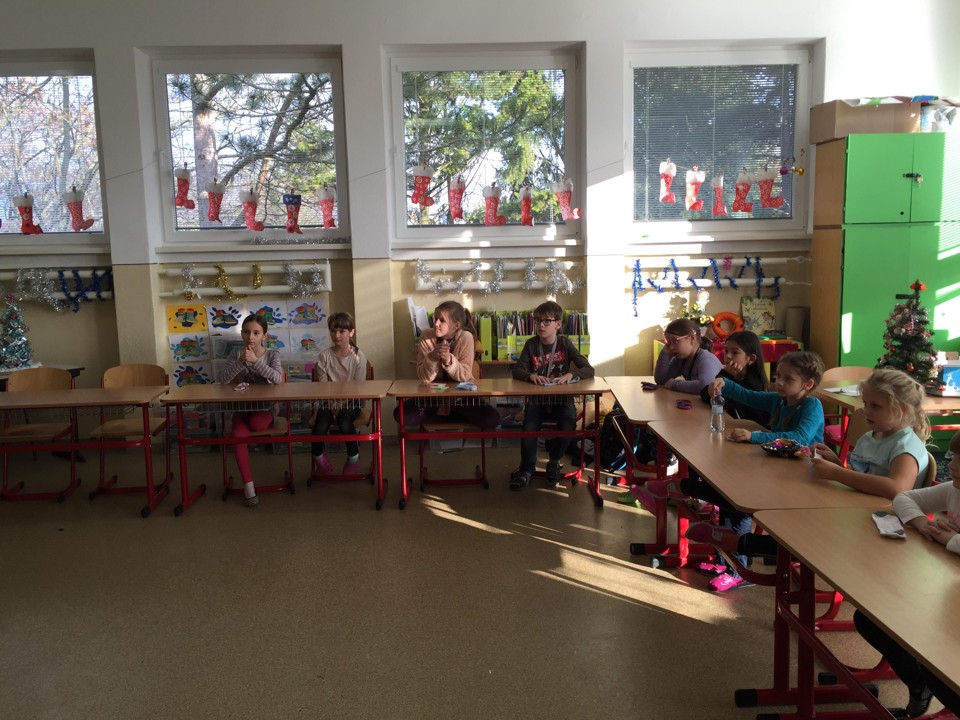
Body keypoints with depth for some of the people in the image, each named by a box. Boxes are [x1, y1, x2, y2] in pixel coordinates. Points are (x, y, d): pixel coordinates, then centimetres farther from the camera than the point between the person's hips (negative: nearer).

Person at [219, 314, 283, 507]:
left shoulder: (272, 354, -2)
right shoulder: (236, 354, 2)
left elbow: (277, 378, -20)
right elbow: (223, 380, -10)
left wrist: (256, 361, -28)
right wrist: (240, 361, -23)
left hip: (265, 406, -1)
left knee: (256, 424, -36)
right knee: (238, 433, -29)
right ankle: (248, 485, -22)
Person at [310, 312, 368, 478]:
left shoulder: (358, 356, -4)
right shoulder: (325, 355, 0)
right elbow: (322, 385, -2)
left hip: (352, 401, -2)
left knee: (344, 424, -32)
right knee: (320, 427, -26)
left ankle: (353, 458, -3)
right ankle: (319, 460, 3)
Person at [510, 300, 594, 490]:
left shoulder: (565, 343, 0)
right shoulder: (531, 344, 2)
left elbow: (589, 369, -6)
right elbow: (517, 371, -4)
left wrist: (571, 374, -27)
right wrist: (531, 376, -27)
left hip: (562, 397, 0)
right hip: (537, 398, 0)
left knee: (568, 426, -28)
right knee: (529, 428, -28)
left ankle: (554, 462, 1)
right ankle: (527, 468, -6)